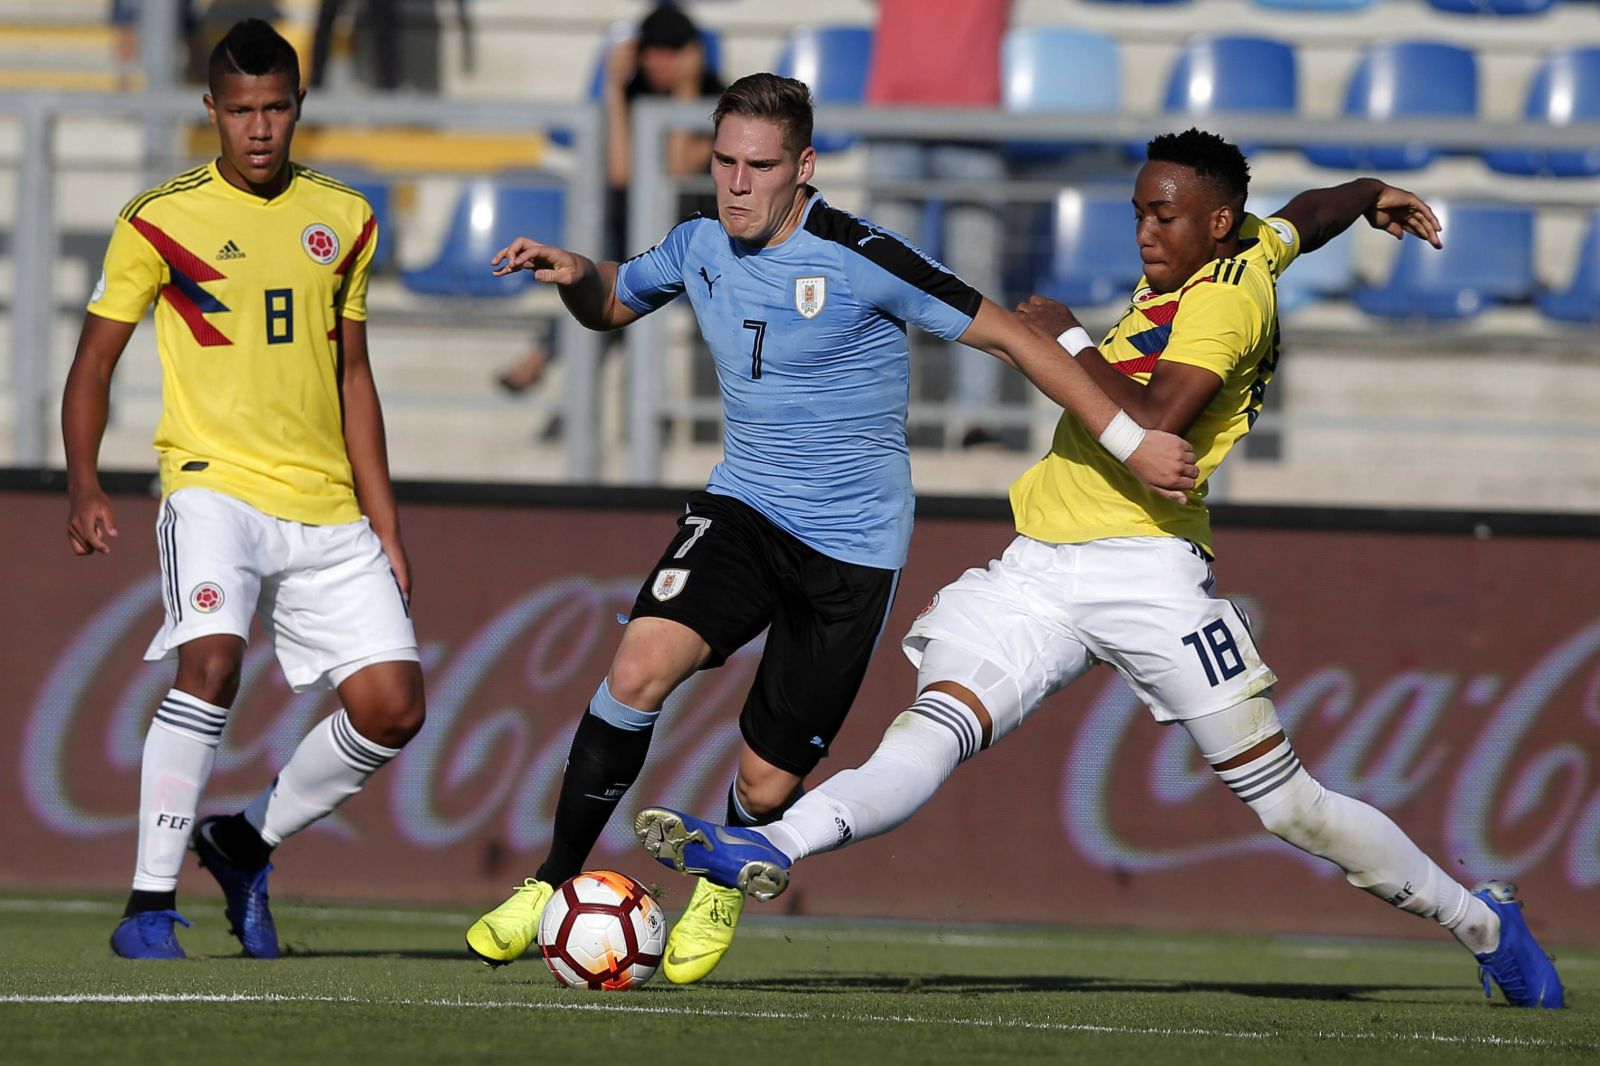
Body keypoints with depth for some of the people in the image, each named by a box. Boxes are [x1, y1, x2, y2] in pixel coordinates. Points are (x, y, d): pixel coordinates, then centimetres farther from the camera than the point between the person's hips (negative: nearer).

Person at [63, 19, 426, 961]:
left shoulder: (344, 219, 12)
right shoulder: (162, 220, -1)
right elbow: (95, 362, 3)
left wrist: (385, 524, 14)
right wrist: (84, 487, -12)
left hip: (328, 508, 5)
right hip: (215, 484, -5)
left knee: (394, 707, -5)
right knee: (212, 659, -29)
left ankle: (246, 844, 18)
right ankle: (151, 901, -21)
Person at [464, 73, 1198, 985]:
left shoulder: (858, 259, -18)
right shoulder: (701, 247, 0)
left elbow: (1008, 336, -13)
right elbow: (614, 303, 22)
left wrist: (1131, 441, -14)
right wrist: (575, 274, -3)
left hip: (853, 547, -3)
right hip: (743, 509, 3)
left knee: (767, 787, -2)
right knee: (641, 667, -25)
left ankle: (723, 891, 35)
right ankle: (553, 885, -11)